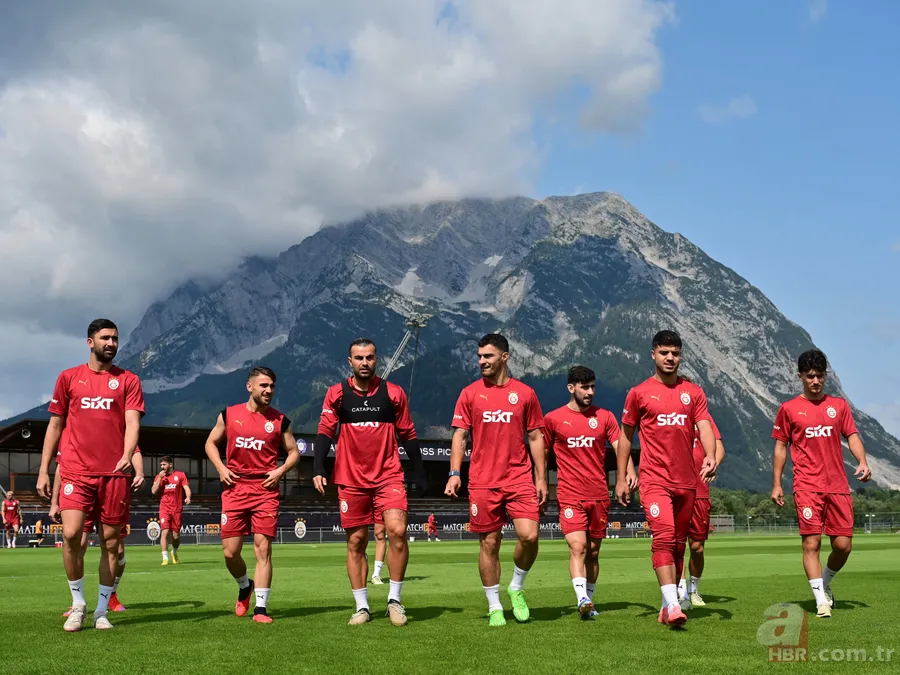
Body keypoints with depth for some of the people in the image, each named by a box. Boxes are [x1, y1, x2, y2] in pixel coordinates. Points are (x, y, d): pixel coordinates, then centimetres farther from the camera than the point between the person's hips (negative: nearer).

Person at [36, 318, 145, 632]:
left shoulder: (128, 380, 7)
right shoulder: (69, 377, 10)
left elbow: (132, 422, -4)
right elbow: (55, 425, 13)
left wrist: (127, 456, -23)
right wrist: (44, 470, 8)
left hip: (115, 473, 0)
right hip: (76, 472, 0)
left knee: (111, 542, 3)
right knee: (71, 534, -14)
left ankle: (101, 611, 15)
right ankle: (78, 604, 5)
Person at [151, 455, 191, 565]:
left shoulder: (180, 475, 5)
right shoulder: (159, 476, 9)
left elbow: (186, 488, -3)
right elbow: (153, 491, 0)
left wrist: (188, 497, -23)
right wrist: (160, 478, -8)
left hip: (177, 509, 0)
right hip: (164, 509, 0)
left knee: (176, 535, 3)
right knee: (165, 532, -16)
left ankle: (174, 552, 33)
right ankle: (165, 558, -12)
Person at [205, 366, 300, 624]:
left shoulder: (280, 420, 5)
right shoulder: (229, 415, 6)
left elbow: (293, 452, 13)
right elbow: (211, 443, 17)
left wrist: (281, 470, -5)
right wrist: (221, 468, 1)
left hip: (266, 490, -1)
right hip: (234, 489, 1)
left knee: (263, 548, -7)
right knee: (230, 552, 1)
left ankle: (261, 608, -2)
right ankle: (245, 586, 31)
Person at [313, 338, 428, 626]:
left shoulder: (393, 393, 4)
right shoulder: (337, 394, 3)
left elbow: (408, 435, 9)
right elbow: (324, 431, 1)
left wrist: (420, 474, 7)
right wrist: (318, 468, -12)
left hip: (389, 476, -1)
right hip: (351, 480, 1)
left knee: (397, 530, -18)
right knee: (356, 542, 4)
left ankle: (395, 600, -3)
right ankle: (362, 606, 16)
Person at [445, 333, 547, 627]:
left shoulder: (525, 393, 6)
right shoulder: (470, 393, 6)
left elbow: (535, 437, 9)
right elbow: (460, 435, 5)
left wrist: (541, 478, 4)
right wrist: (454, 473, -7)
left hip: (519, 478, 0)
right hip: (482, 482, 0)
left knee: (529, 536, -14)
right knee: (489, 544, 3)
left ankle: (517, 588, 13)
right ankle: (494, 607, 17)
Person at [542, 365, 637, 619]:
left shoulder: (604, 417, 7)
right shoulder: (553, 419, 2)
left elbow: (620, 447, 0)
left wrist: (630, 471, -19)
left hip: (599, 496, 3)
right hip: (570, 496, -3)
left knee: (593, 551, 9)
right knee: (578, 547, -17)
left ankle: (588, 600, 20)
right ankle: (582, 599, -25)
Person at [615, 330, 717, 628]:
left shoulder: (693, 392, 10)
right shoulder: (639, 393, 4)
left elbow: (704, 427, 0)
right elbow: (625, 436, 10)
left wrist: (710, 456, -21)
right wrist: (621, 478, 7)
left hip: (686, 481, 4)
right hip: (655, 480, -4)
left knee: (679, 544, 10)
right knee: (664, 537, -19)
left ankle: (667, 604, 21)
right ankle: (672, 605, -24)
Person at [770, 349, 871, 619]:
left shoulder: (839, 405, 13)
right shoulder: (789, 409, 6)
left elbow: (852, 436, 11)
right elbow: (781, 446, 8)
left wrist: (862, 462, -9)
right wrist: (776, 484, 4)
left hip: (838, 485, 3)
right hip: (807, 486, -2)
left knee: (843, 545, 0)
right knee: (811, 541, -10)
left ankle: (825, 583, 27)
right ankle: (821, 601, -5)